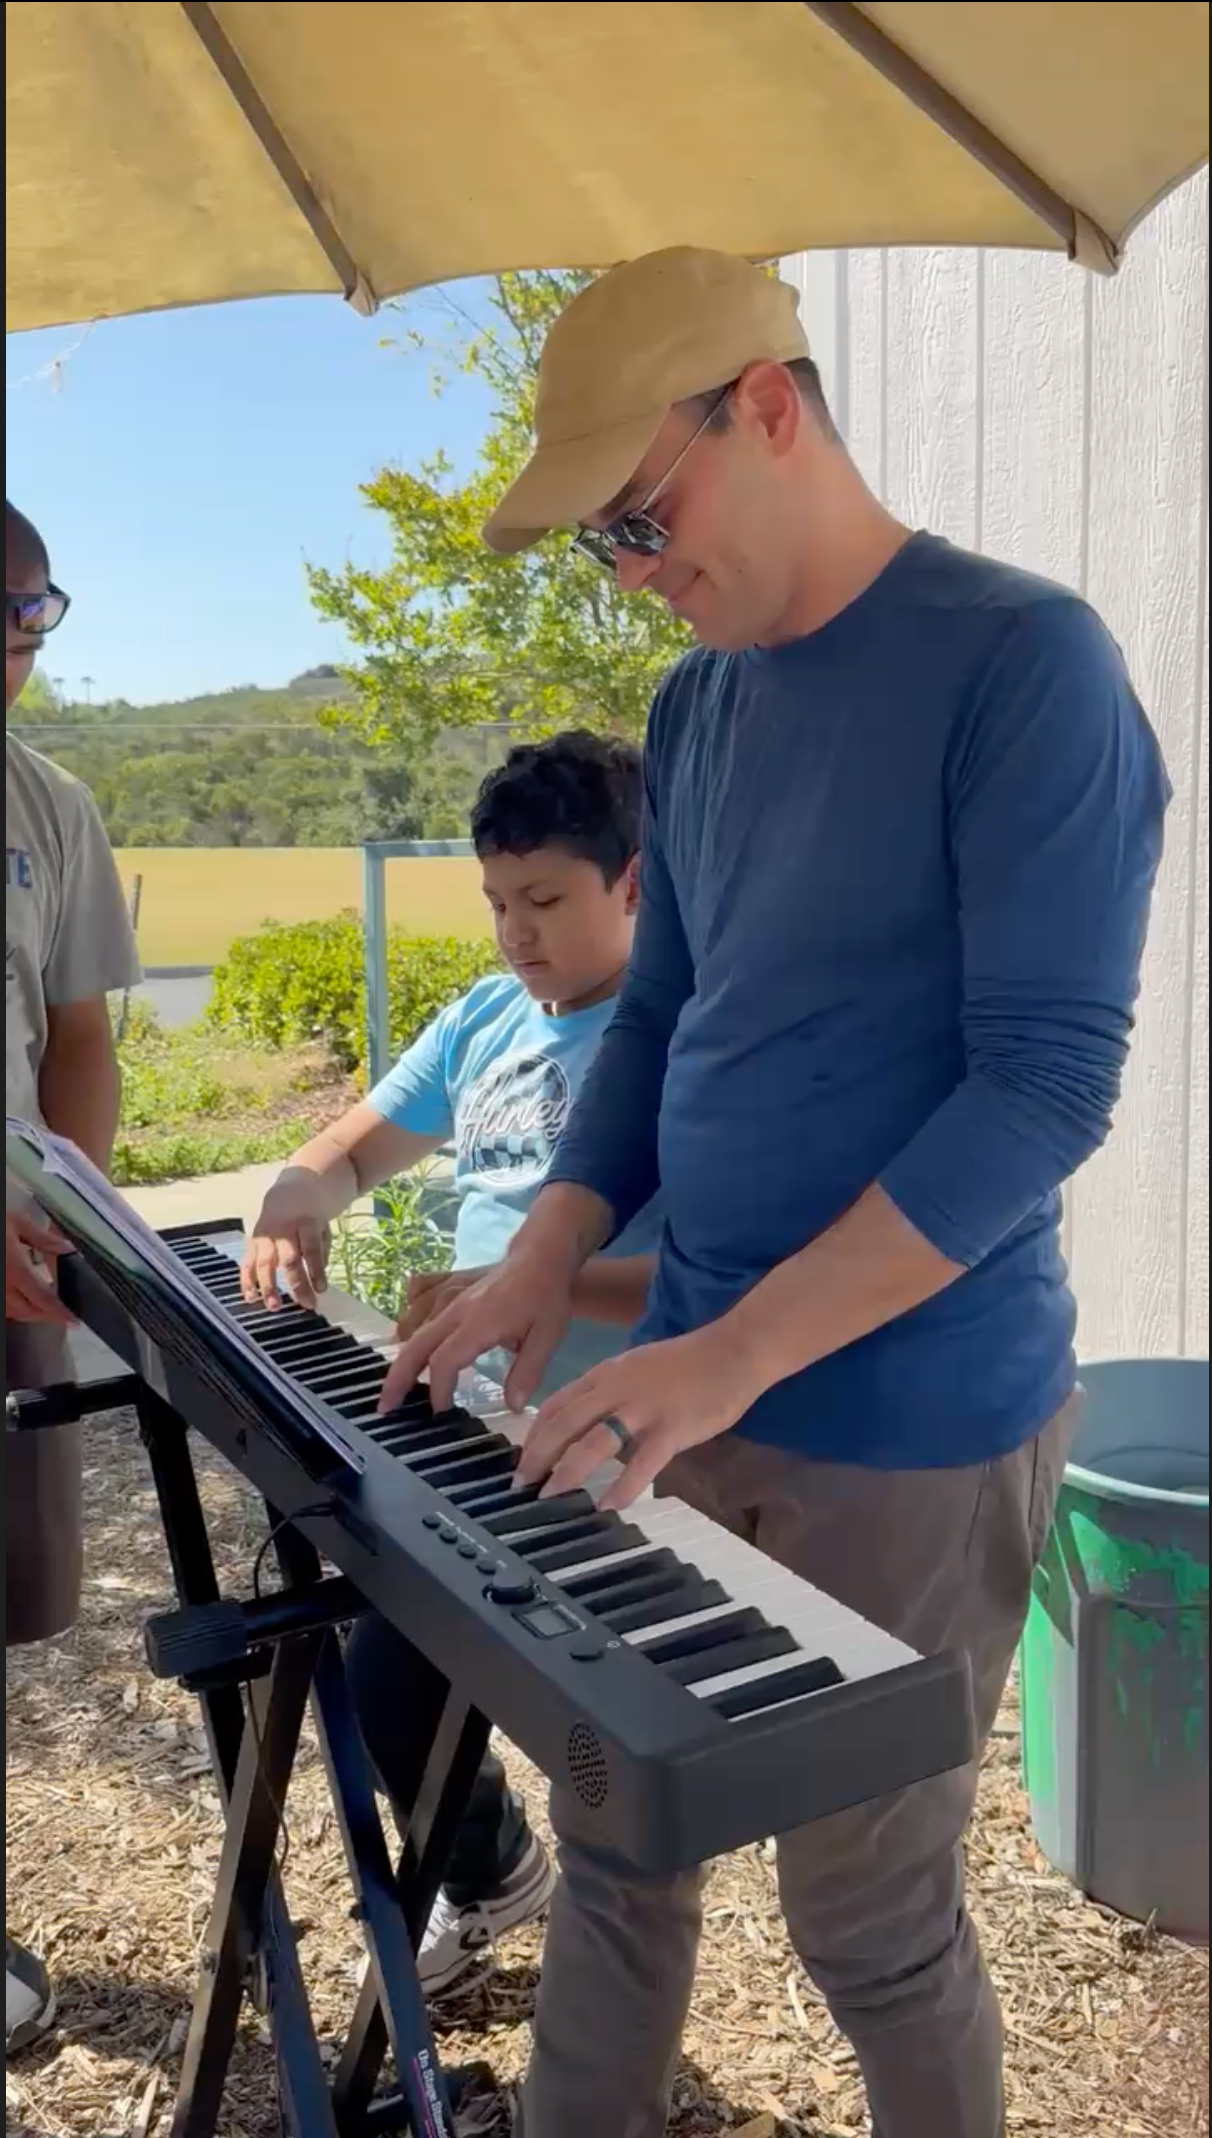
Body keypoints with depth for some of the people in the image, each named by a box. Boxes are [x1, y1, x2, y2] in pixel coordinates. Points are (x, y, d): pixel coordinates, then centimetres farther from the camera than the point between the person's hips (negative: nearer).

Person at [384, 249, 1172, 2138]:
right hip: (693, 1393, 7)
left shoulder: (1021, 663, -14)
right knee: (613, 1837, 18)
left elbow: (1050, 1078, -19)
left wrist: (737, 1350, -23)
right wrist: (550, 1254, 1)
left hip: (909, 1438, -6)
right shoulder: (695, 708, 9)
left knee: (870, 1917, 11)